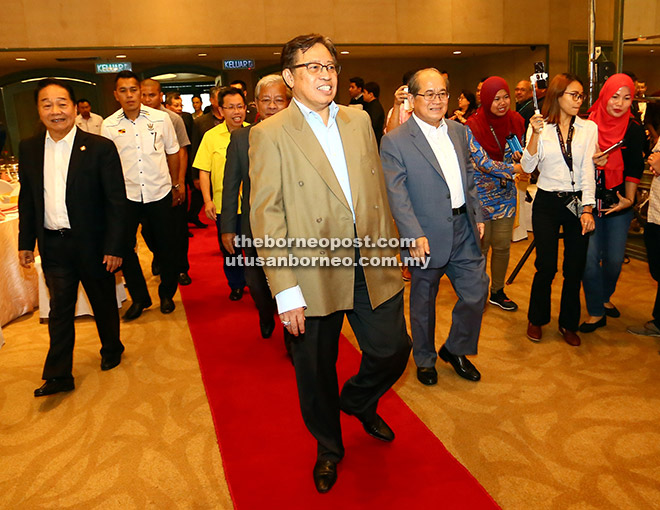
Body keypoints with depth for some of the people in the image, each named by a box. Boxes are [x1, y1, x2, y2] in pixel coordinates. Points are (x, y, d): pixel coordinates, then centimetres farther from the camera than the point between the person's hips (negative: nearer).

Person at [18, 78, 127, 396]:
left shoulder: (100, 148, -10)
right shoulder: (29, 149, 4)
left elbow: (116, 201, -10)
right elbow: (27, 199, 11)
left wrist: (114, 247, -13)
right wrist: (25, 242, 10)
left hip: (92, 244, -3)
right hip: (53, 247, 3)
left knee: (103, 302, 15)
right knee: (59, 310, 8)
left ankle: (112, 349, 39)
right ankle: (58, 376, 17)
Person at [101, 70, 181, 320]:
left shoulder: (160, 118, -1)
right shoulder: (109, 126, 0)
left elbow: (172, 152, 9)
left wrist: (175, 185, 12)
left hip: (159, 193, 0)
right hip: (126, 195, 1)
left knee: (165, 246, 8)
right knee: (124, 247, 2)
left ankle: (167, 294, 29)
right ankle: (139, 297, 21)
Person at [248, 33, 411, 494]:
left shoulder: (359, 120, 9)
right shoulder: (270, 134, -7)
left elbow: (378, 189, 14)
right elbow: (266, 217, -11)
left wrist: (389, 250, 12)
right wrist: (286, 291, -16)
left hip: (372, 268, 4)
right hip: (313, 275, -4)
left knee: (393, 352, 11)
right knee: (317, 372, 13)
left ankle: (359, 401, 46)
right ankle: (329, 448, 41)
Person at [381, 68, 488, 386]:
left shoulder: (458, 131, 9)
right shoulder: (394, 141, -11)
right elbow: (396, 194, -16)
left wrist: (477, 215, 14)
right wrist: (415, 236, -23)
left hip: (463, 230, 6)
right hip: (426, 236, -5)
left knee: (476, 292, 9)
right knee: (423, 302, 12)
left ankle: (455, 349, 34)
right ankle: (424, 359, 35)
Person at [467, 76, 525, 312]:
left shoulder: (516, 121, 2)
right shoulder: (473, 125, -13)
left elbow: (522, 155, 13)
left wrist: (522, 157, -10)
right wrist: (510, 170, -27)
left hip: (506, 193, 4)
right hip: (480, 193, -4)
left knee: (503, 246, 9)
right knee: (480, 245, 3)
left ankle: (497, 292, 26)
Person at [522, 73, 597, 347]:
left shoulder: (589, 128, 3)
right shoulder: (539, 126, 0)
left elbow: (588, 171, -3)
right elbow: (527, 167, -10)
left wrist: (587, 208, -11)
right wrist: (535, 134, -22)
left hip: (577, 202, 2)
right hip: (547, 203, -2)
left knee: (575, 267, 6)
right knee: (546, 266, 2)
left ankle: (569, 323, 25)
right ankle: (537, 319, 24)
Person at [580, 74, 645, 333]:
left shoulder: (635, 129, 0)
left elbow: (634, 169, 2)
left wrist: (628, 199, -6)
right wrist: (590, 162, -17)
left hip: (618, 203, 1)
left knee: (614, 258, 5)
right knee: (590, 257, -4)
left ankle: (605, 297, 35)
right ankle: (596, 312, 12)